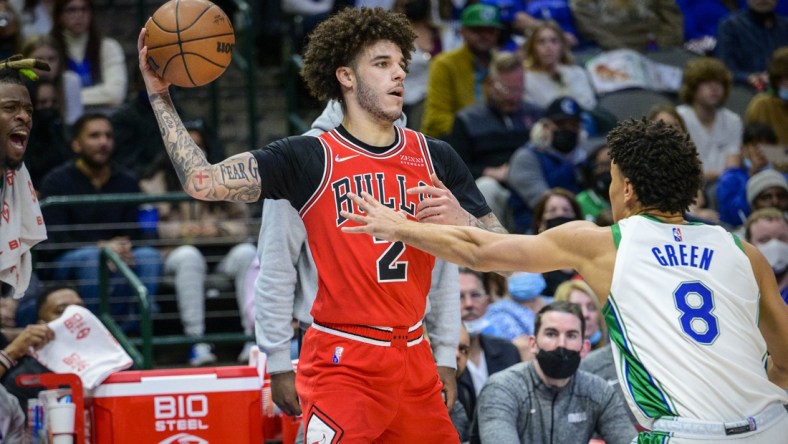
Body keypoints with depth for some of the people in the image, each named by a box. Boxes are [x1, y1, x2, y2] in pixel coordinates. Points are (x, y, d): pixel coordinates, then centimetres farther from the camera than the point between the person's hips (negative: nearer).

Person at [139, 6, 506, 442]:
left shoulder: (436, 158, 7)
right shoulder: (309, 159, -4)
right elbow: (202, 181, -10)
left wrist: (461, 221, -11)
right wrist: (159, 95, -10)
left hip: (414, 359, 5)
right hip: (342, 362, -4)